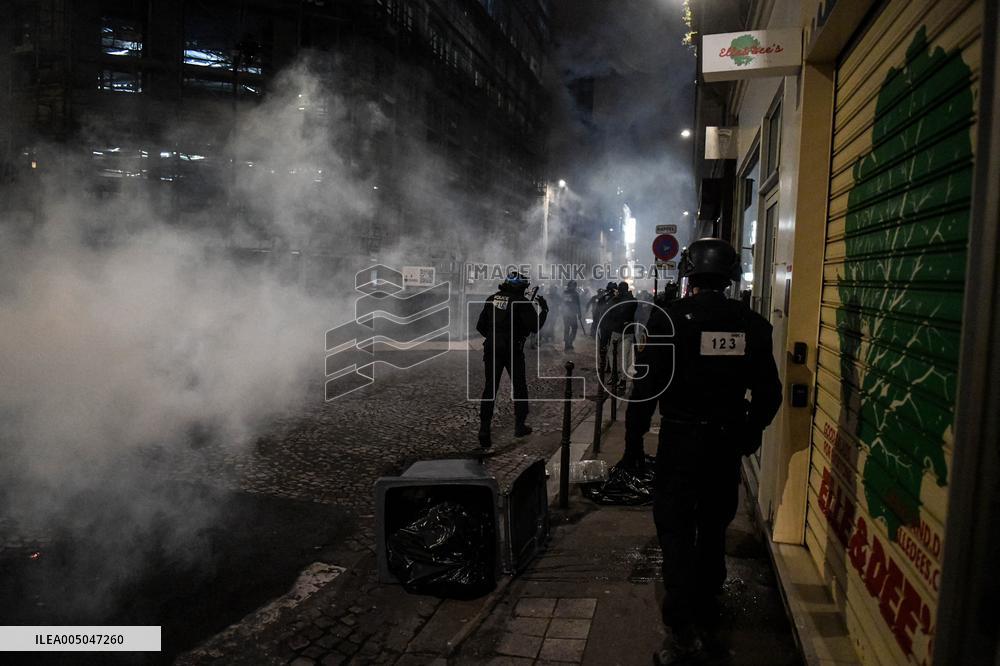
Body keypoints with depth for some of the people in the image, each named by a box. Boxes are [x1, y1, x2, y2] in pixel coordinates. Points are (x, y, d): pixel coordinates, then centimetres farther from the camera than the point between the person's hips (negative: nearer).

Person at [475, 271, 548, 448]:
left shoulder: (492, 299, 7)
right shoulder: (522, 302, -9)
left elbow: (480, 326, 10)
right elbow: (535, 327, -9)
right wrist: (544, 310, 5)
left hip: (491, 349, 4)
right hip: (513, 351, -4)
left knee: (490, 388, 6)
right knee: (519, 387, 14)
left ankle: (484, 430, 0)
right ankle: (520, 425, 23)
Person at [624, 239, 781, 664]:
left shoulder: (669, 318, -13)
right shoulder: (752, 325, -1)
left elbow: (647, 385, -14)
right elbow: (768, 393, 5)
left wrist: (634, 437, -4)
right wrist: (750, 432, 19)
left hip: (680, 441, -4)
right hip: (728, 442, 5)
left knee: (676, 532, 3)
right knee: (713, 529, 20)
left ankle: (682, 630, 1)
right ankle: (705, 610, 36)